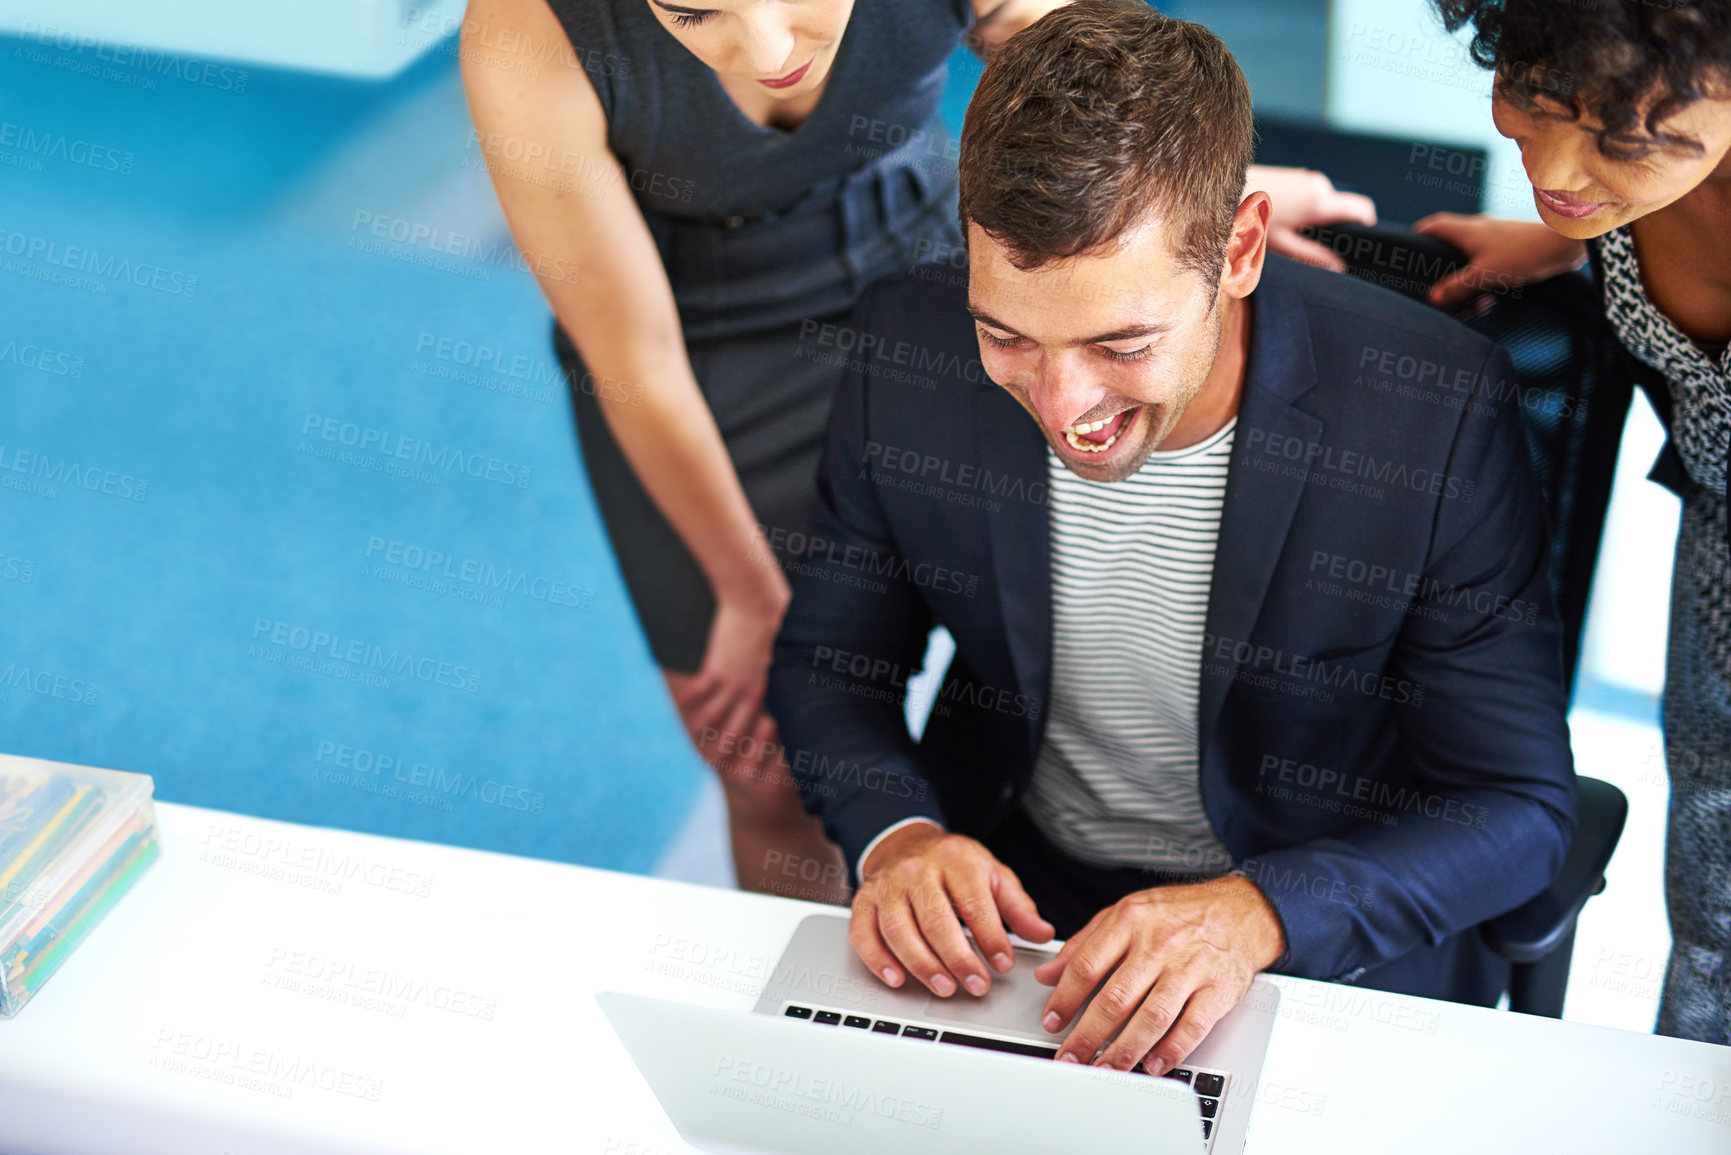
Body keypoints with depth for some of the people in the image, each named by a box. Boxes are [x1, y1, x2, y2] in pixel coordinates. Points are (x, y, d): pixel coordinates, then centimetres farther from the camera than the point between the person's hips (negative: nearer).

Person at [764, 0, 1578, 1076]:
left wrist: (1260, 910, -30)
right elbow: (828, 664, 1)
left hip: (1321, 937, -1)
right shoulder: (909, 347, -13)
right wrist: (894, 834, -20)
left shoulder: (1438, 414, -21)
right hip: (995, 889, 2)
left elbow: (1522, 805, -13)